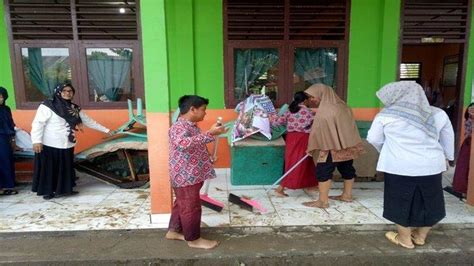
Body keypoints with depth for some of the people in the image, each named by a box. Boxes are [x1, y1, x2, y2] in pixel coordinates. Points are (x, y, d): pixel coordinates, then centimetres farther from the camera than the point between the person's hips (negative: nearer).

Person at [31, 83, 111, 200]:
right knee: (48, 169, 5)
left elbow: (88, 121, 15)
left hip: (67, 146, 6)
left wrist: (106, 130, 15)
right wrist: (36, 140, -22)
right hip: (49, 146, -6)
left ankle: (63, 189, 28)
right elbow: (38, 123, -13)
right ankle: (47, 191, 20)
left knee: (66, 169, 14)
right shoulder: (47, 106, -10)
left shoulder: (75, 108, 9)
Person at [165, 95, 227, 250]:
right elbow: (185, 143, -42)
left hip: (190, 175, 10)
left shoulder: (191, 126, 12)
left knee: (182, 204, 21)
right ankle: (193, 239, 18)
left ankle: (173, 231, 36)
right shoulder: (178, 127, -22)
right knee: (191, 207, 2)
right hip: (185, 177, -10)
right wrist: (209, 133, -43)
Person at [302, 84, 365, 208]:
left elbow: (318, 131, -17)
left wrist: (311, 148, -7)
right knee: (347, 168, 17)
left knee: (323, 171, -3)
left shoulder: (325, 111, -19)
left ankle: (323, 201, 0)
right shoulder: (342, 106, 9)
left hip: (331, 147, -9)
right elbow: (348, 126, 16)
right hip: (348, 145, 9)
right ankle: (347, 195, 30)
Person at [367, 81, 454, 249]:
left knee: (402, 202, 11)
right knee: (429, 202, 19)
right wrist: (446, 157, 30)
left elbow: (374, 139, 4)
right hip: (431, 166, 4)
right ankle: (420, 236, 34)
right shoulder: (438, 114, 6)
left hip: (399, 167, -4)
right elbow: (448, 140, 16)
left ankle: (405, 239, 24)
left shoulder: (386, 115, -5)